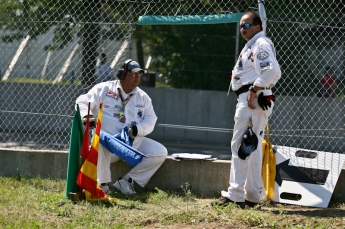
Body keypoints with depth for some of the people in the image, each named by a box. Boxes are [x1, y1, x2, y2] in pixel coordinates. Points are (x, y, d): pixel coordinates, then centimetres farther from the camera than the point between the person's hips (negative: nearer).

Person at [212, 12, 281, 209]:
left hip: (253, 99, -12)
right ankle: (253, 197, 18)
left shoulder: (261, 44, -11)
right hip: (247, 99, 12)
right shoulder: (251, 45, 22)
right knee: (253, 148, 13)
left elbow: (272, 71, -25)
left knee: (240, 146, -13)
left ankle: (235, 196, -15)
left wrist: (254, 91, -24)